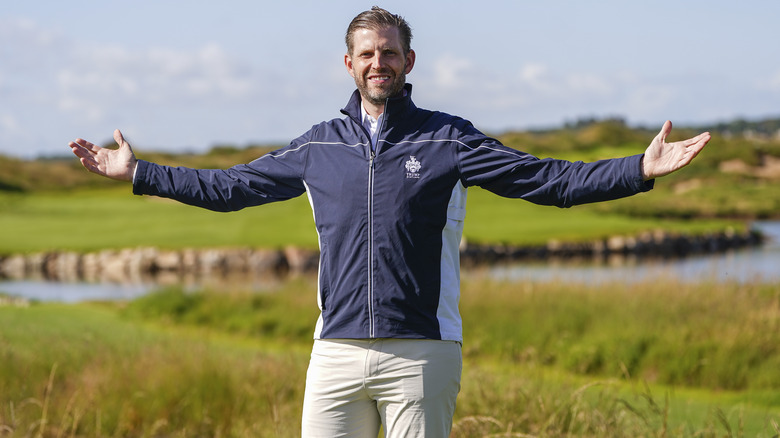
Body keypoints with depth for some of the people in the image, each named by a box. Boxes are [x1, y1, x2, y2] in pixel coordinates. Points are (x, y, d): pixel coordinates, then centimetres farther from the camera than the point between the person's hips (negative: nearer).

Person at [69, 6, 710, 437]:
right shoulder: (317, 147, 14)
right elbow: (230, 187, 22)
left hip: (422, 352, -2)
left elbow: (546, 179, -1)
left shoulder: (448, 140, 5)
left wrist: (641, 170, -11)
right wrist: (137, 172, 21)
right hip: (337, 351, 3)